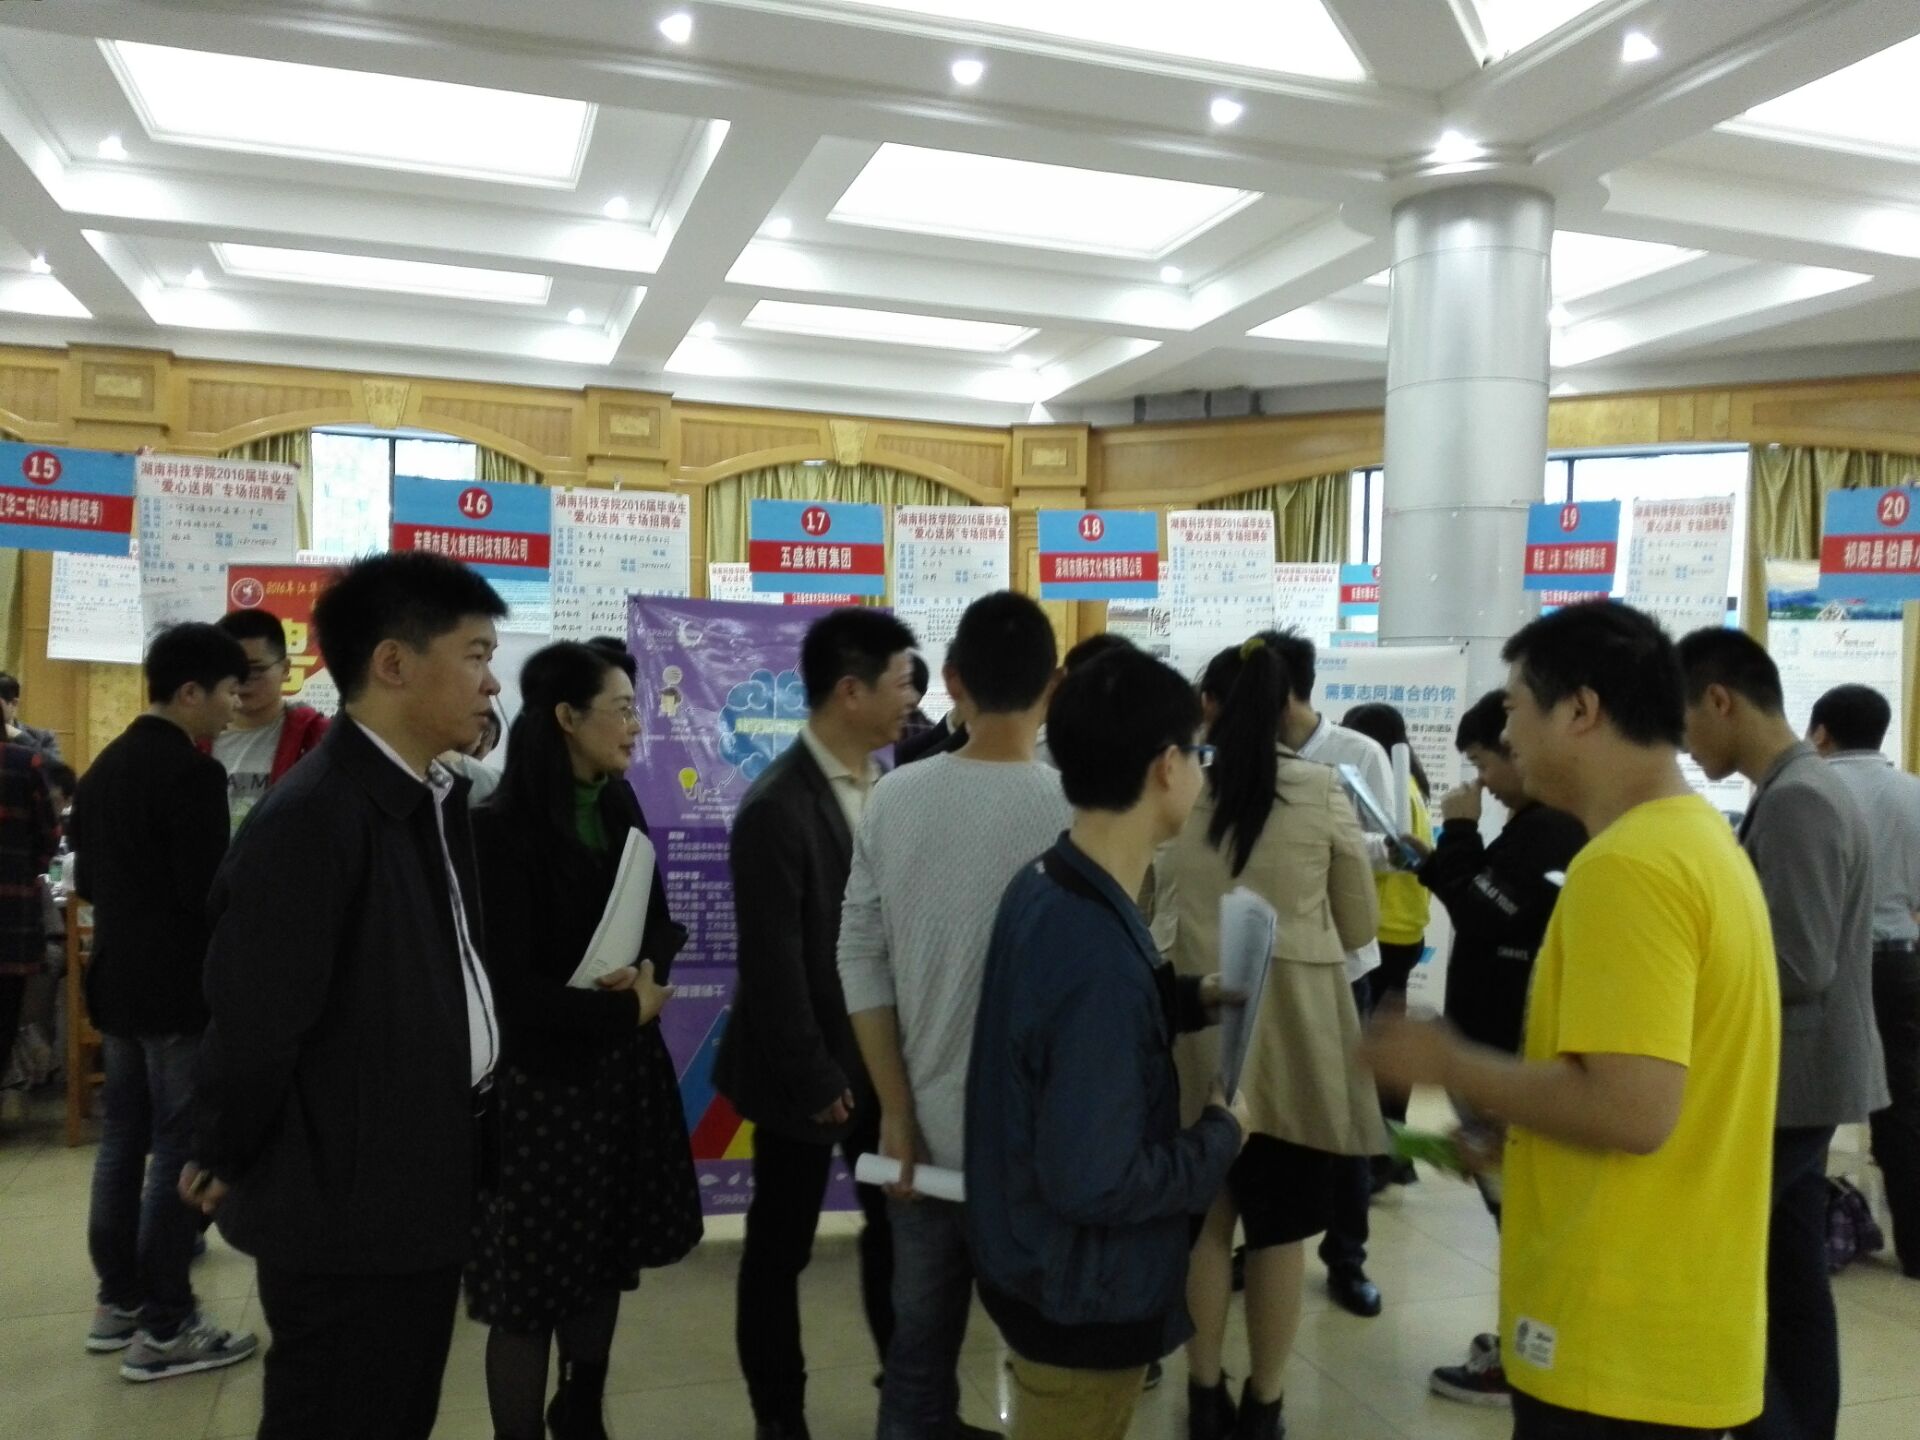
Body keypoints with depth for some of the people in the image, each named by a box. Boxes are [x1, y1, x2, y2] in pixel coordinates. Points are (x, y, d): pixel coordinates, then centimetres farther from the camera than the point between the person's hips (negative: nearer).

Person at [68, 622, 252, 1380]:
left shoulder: (105, 766, 11)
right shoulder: (192, 773, -18)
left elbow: (87, 879, 16)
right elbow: (209, 891, -21)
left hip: (118, 981, 9)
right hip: (179, 989, -9)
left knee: (123, 1138, 15)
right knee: (180, 1149, -2)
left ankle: (118, 1300, 25)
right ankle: (163, 1328, 4)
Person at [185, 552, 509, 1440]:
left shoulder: (439, 800, 6)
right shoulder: (310, 820, -24)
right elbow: (254, 1025, -22)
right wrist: (229, 1163, -8)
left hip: (424, 1193, 8)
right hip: (345, 1210, -8)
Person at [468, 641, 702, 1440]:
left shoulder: (618, 806, 4)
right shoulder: (502, 827, -17)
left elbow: (660, 921, 8)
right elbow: (509, 983, -18)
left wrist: (647, 971, -14)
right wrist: (623, 1012, -11)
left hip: (621, 1071, 7)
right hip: (542, 1079, -6)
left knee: (604, 1263, 18)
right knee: (530, 1286, 7)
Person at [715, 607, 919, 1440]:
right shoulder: (776, 809, -20)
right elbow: (772, 967, -18)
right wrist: (815, 1080, -14)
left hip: (884, 1055, 6)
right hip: (810, 1071, -6)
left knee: (896, 1227, 17)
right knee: (782, 1246, 12)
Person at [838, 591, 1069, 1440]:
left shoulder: (894, 799, -3)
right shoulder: (1071, 812, -16)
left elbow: (860, 961, -1)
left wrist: (897, 1114, 4)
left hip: (923, 1123, 4)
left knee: (918, 1347, 17)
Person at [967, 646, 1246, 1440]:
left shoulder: (1044, 884, -4)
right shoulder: (1099, 950, -33)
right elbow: (1094, 1183, -31)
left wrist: (1188, 997, 5)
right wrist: (1221, 1135, -16)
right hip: (1081, 1296, -8)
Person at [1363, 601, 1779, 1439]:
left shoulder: (1626, 865, -21)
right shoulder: (1701, 838, 10)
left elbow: (1631, 1110, -27)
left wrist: (1451, 1065, -14)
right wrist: (1511, 1129, 14)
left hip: (1616, 1334, -9)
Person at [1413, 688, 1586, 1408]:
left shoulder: (1546, 830, -21)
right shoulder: (1548, 823, 11)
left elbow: (1480, 914, -22)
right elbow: (1493, 909, 16)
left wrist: (1459, 832, -12)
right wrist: (1432, 863, 6)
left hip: (1507, 1050, -10)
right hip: (1514, 1042, 10)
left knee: (1514, 1199, -1)